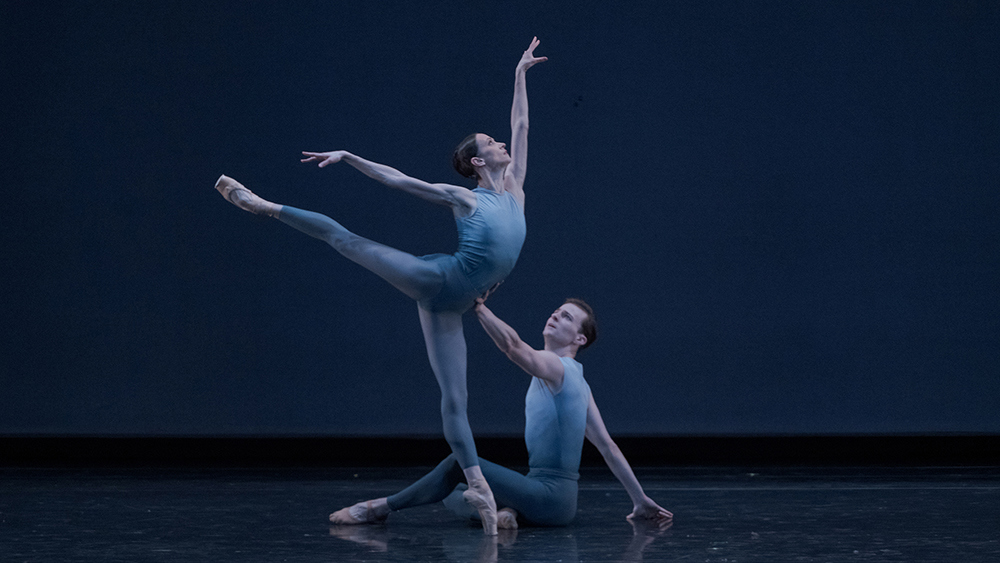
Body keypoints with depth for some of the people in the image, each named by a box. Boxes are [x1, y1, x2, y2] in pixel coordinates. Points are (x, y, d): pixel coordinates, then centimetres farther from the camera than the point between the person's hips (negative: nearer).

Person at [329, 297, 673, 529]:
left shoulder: (555, 366, -9)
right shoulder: (578, 383, 19)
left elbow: (513, 346, -31)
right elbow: (607, 446, 18)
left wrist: (478, 307, -37)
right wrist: (641, 501, 18)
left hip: (550, 496, -10)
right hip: (560, 500, 10)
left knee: (460, 463, -17)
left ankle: (382, 506, -10)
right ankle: (509, 510, -7)